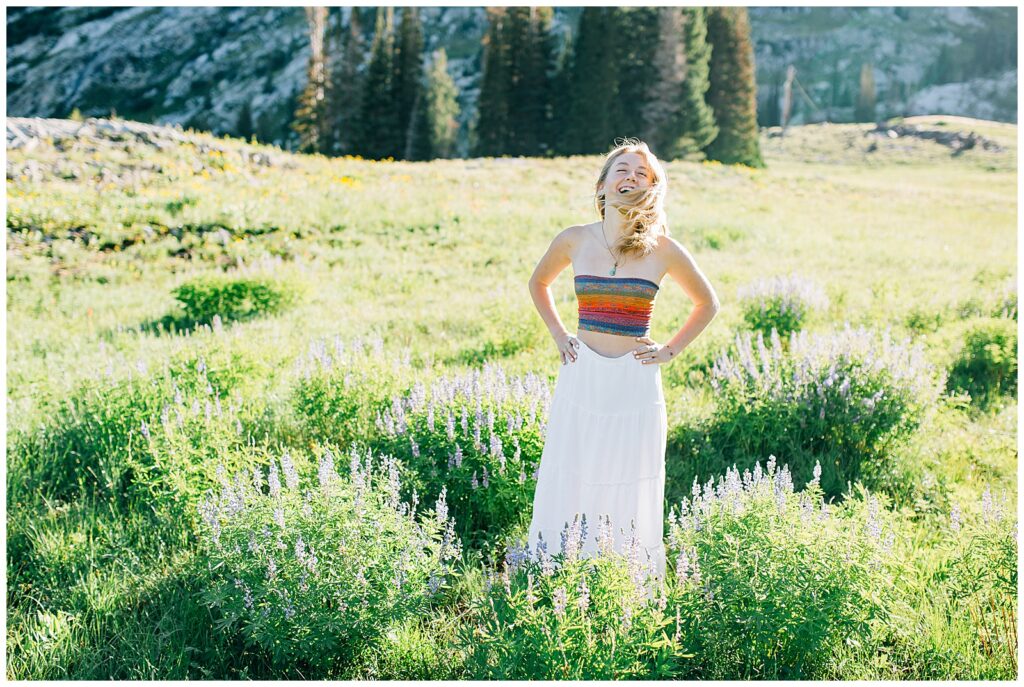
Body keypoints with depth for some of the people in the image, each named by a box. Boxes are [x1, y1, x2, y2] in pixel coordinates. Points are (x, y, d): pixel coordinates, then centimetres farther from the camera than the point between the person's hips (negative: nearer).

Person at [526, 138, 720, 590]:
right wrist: (557, 334, 10)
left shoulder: (661, 249, -3)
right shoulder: (574, 240, 1)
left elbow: (707, 303, 12)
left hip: (635, 383, -1)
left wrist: (671, 351, 4)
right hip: (581, 379, 1)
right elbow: (539, 283, 21)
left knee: (630, 494, 5)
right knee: (568, 485, 5)